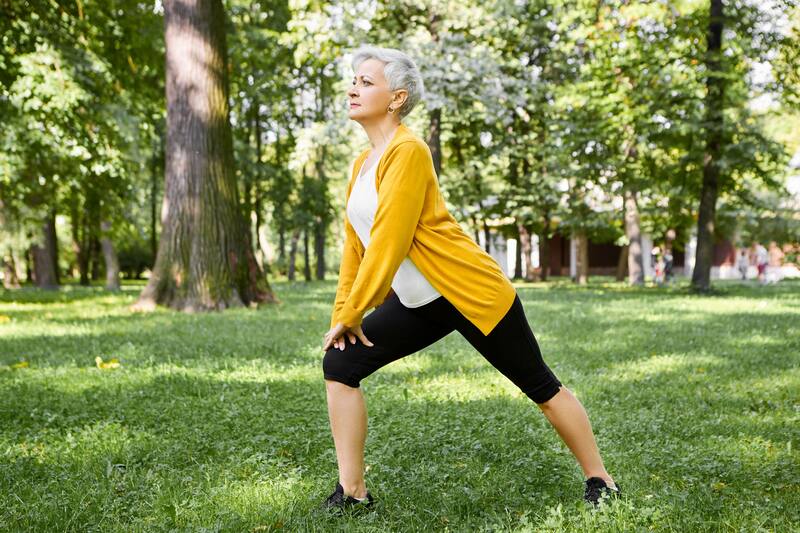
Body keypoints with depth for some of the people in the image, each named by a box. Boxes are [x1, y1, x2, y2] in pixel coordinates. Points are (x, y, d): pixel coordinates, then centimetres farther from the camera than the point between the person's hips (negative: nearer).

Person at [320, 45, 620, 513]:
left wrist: (352, 315, -18)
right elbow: (355, 243, 12)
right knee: (340, 363, -3)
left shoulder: (407, 151, -18)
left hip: (469, 294, -8)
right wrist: (342, 312, 5)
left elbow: (389, 242, -23)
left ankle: (601, 483, 23)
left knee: (541, 386, 5)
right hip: (416, 304, 9)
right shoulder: (363, 163, 9)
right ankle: (352, 492, 5)